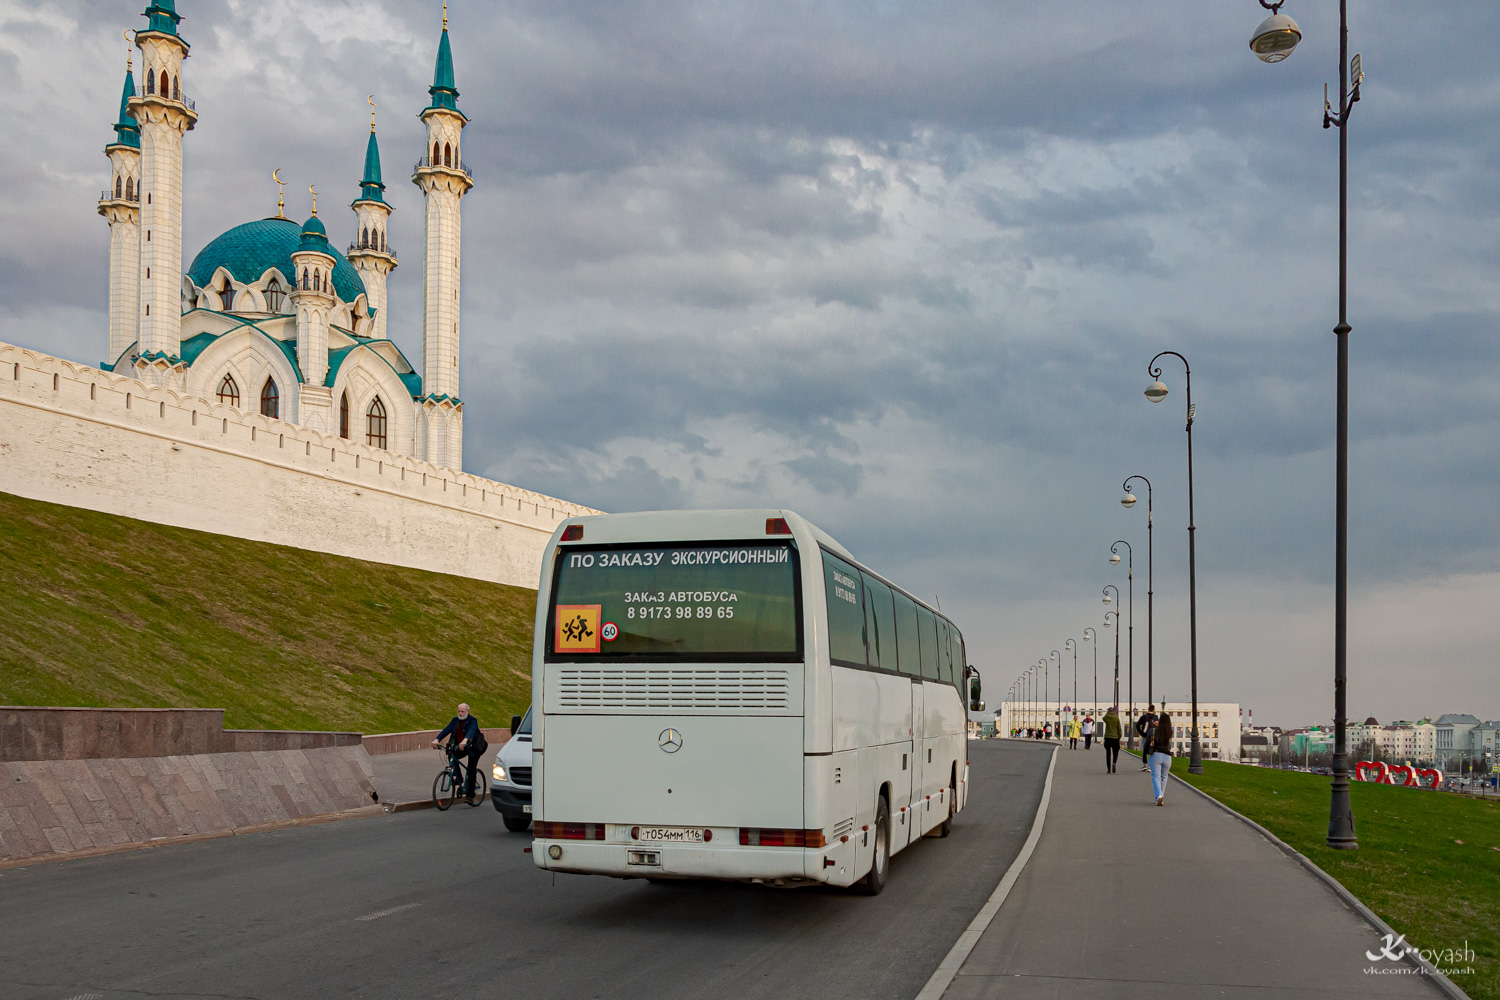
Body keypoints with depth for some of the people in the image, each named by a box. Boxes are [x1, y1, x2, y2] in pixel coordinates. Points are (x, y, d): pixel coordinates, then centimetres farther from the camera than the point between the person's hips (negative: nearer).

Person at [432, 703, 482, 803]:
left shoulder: (472, 720, -15)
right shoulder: (455, 720, 1)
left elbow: (471, 731, -36)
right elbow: (447, 730, -13)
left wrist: (465, 740, -56)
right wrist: (437, 739, -30)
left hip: (473, 747, -5)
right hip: (460, 747, 5)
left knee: (471, 771, -12)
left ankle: (470, 795, -10)